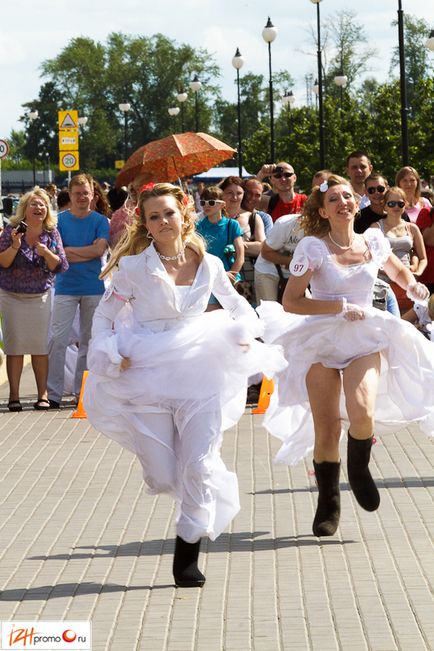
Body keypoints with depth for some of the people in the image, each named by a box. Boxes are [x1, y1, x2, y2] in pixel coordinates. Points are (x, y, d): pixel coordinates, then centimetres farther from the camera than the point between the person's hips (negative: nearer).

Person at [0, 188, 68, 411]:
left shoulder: (51, 233, 1)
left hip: (41, 296, 1)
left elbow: (60, 266, -2)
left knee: (41, 346, -1)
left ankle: (43, 395, 6)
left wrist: (46, 253, -20)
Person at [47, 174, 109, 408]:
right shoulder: (60, 220, 1)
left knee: (89, 340, 8)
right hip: (66, 287, -1)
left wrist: (69, 251, -9)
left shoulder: (100, 221, 3)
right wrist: (87, 252, -11)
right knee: (58, 340, -8)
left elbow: (99, 250, -11)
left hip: (93, 287, 1)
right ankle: (53, 393, -6)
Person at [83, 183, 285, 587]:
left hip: (199, 374, 1)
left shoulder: (208, 265, 3)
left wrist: (244, 330, -1)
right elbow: (104, 316, 3)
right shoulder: (134, 268, -5)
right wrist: (111, 356, -12)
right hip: (148, 377, -1)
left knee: (198, 466, -5)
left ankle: (187, 555, 8)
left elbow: (237, 304, 19)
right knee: (162, 476, -1)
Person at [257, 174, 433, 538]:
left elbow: (398, 270, 25)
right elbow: (291, 302, -11)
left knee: (361, 412, -23)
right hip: (321, 342, -1)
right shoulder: (313, 247, -8)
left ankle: (359, 470, 7)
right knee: (326, 429, -2)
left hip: (365, 340, 1)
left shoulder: (374, 242, 3)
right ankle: (328, 504, 17)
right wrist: (343, 307, -15)